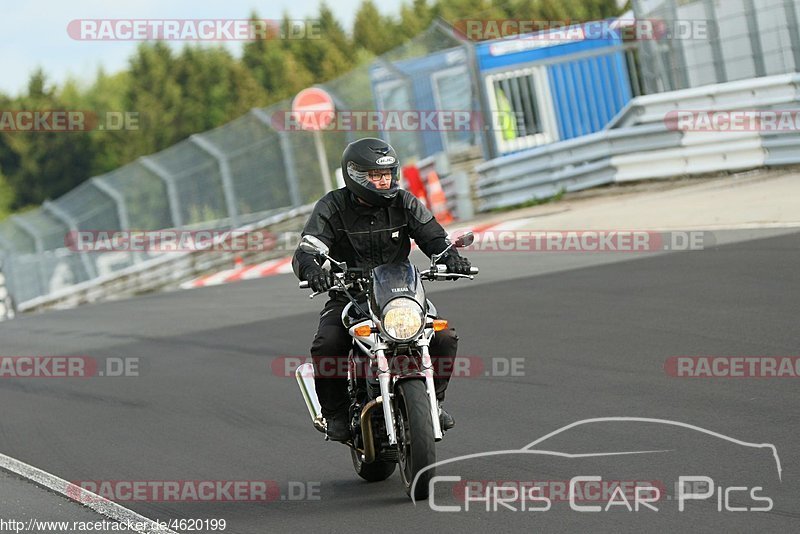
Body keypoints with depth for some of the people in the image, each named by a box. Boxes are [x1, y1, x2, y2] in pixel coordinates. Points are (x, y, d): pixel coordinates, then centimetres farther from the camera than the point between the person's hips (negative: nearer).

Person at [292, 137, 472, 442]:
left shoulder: (404, 203, 1)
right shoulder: (332, 208, -6)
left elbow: (433, 237, -5)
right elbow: (306, 251, -15)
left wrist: (450, 256, -30)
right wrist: (310, 269, -41)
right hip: (347, 297, -2)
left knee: (444, 337, -18)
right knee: (326, 346, -31)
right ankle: (336, 415, -11)